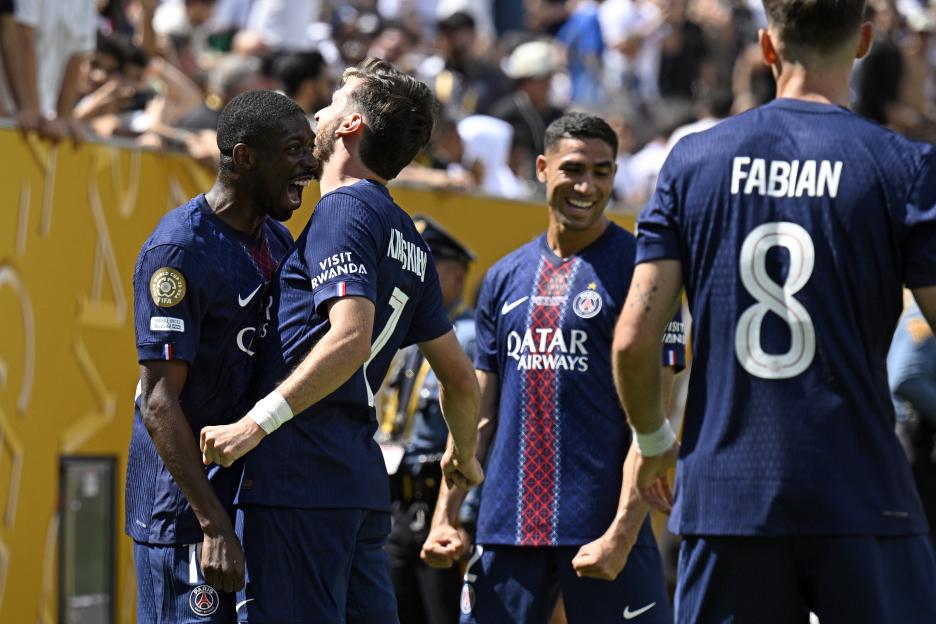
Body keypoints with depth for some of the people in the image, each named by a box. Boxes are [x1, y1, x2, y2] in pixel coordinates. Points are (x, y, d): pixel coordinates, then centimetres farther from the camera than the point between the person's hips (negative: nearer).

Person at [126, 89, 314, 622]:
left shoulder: (277, 240, 12)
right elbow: (159, 403, -19)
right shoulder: (179, 250, -15)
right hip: (187, 515, -8)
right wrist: (215, 527, -24)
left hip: (259, 496, 8)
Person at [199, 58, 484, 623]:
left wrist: (256, 424, -25)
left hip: (300, 475, -9)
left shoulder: (344, 210, -7)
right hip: (364, 480, 9)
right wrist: (465, 456, 42)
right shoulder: (408, 238, 19)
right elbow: (459, 375, 24)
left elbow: (350, 338, -23)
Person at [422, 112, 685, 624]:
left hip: (598, 527, -5)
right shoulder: (504, 278, 13)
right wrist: (445, 516, 7)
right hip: (506, 526, 5)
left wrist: (622, 534, -17)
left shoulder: (636, 269, -4)